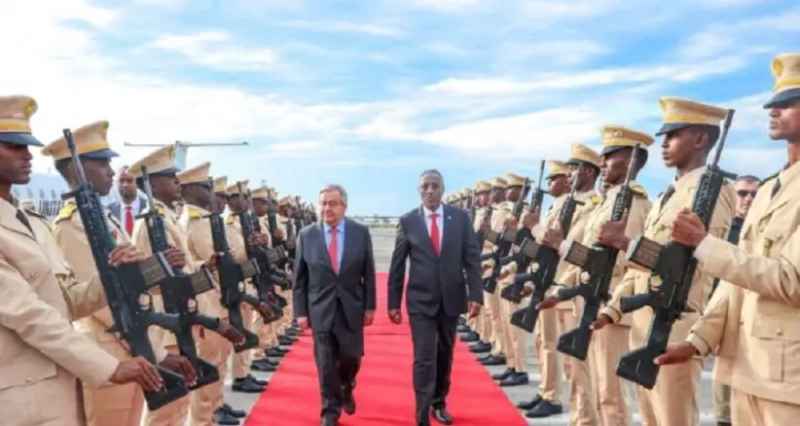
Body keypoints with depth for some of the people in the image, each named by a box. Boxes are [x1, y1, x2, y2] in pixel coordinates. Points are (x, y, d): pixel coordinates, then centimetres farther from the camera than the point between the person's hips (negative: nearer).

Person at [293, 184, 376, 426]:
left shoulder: (361, 232, -3)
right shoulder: (306, 235, -3)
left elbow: (368, 273, 2)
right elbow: (299, 278, 1)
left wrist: (370, 306, 0)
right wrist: (301, 311, -2)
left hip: (351, 308, 1)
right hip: (320, 309, 0)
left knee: (351, 356, 7)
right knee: (326, 364, 4)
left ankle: (346, 388, 41)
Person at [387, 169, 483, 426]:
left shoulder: (460, 217, -1)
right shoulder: (408, 221, -4)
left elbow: (472, 259, -1)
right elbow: (397, 265, 0)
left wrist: (475, 295, -9)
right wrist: (393, 302, 0)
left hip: (451, 299, 2)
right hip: (421, 301, -2)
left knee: (445, 356, 16)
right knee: (424, 360, -5)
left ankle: (439, 403, 37)